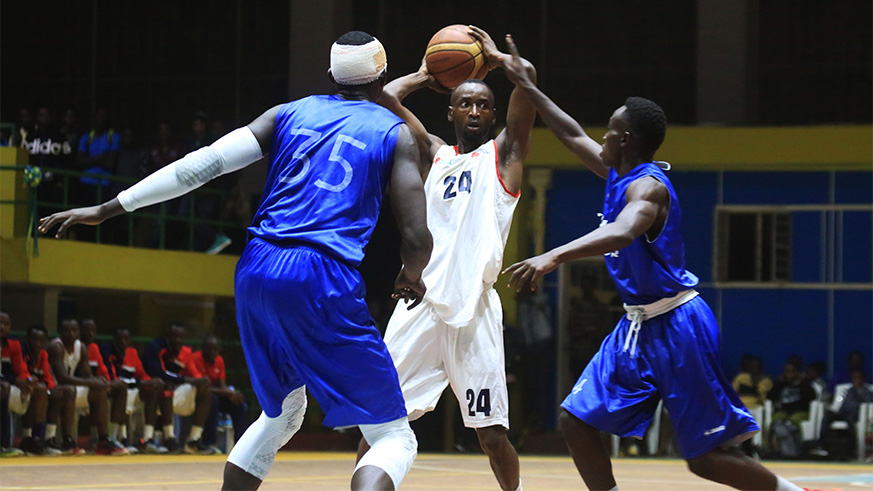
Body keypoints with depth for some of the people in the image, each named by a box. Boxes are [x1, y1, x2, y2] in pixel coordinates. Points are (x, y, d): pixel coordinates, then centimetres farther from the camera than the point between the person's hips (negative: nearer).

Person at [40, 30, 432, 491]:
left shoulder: (289, 115, 18)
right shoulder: (396, 133, 8)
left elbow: (204, 163, 6)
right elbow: (416, 239, -1)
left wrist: (108, 209, 8)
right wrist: (411, 278, 23)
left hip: (257, 271, 5)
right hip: (325, 281, -5)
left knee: (281, 413, 29)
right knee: (394, 437, -1)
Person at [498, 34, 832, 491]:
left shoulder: (647, 186, -19)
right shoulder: (617, 175, 9)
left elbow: (621, 233, -40)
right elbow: (572, 135, 25)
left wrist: (552, 258, -52)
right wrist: (526, 86, 26)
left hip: (675, 328, -10)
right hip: (638, 325, 10)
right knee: (576, 420, 4)